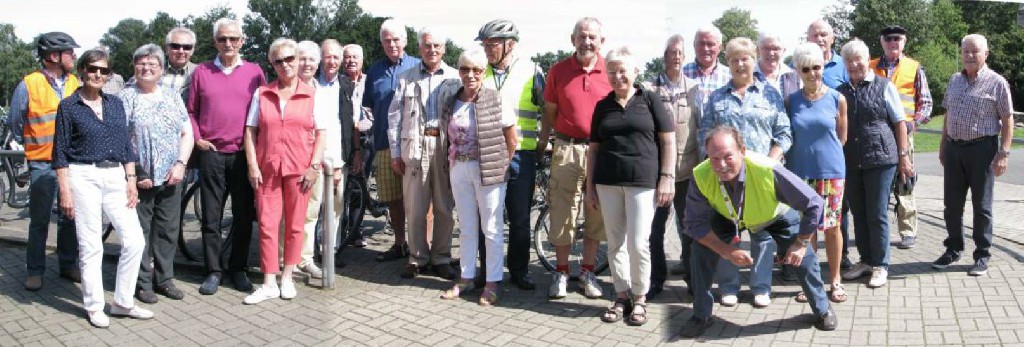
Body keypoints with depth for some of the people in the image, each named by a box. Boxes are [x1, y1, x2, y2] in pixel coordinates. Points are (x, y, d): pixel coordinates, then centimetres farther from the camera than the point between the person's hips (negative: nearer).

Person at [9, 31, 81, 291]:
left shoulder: (76, 84, 4)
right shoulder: (29, 85, -6)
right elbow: (16, 122, 6)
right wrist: (31, 146, 14)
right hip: (43, 164, -3)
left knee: (70, 217, 10)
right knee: (39, 220, 4)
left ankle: (68, 265, 22)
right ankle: (35, 270, 15)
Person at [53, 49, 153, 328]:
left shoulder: (115, 104, 12)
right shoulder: (69, 106, 0)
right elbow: (60, 153, -2)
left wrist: (131, 180, 6)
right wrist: (65, 191, -8)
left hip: (115, 177, 4)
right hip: (83, 177, -4)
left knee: (134, 240, -1)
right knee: (91, 246, 1)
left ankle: (122, 302, 12)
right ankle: (94, 306, 14)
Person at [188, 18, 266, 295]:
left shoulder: (254, 72, 4)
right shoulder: (202, 72, 6)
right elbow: (191, 110, 11)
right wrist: (197, 138, 0)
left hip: (244, 154, 0)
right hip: (211, 154, 0)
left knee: (243, 215, 6)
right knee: (211, 217, 4)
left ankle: (238, 268, 19)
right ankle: (214, 270, 14)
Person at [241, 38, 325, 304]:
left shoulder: (312, 94, 4)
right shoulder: (262, 94, 8)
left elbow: (321, 133, 2)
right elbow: (250, 131, 6)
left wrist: (314, 167, -7)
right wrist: (253, 166, -3)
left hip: (299, 169, -1)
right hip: (267, 169, 1)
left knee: (294, 226, 6)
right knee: (267, 225, 0)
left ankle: (287, 278, 19)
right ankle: (269, 284, 7)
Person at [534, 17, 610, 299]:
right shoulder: (558, 70, 2)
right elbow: (550, 112, 8)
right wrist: (541, 144, 6)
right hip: (567, 149, 0)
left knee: (596, 214, 9)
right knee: (562, 213, 3)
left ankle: (588, 272, 23)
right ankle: (561, 272, 18)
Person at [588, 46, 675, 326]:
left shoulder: (650, 100, 3)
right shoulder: (603, 106, 13)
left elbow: (668, 141, 1)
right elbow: (594, 148, 15)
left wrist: (667, 177, -6)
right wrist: (590, 186, 11)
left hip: (643, 181, -3)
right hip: (607, 182, 4)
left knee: (638, 243, -5)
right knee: (615, 242, 7)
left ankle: (639, 298, 12)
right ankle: (621, 296, 18)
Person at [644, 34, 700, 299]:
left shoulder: (695, 88, 8)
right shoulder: (649, 88, 1)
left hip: (688, 168, 1)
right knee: (655, 227, 5)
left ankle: (693, 277, 22)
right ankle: (656, 279, 17)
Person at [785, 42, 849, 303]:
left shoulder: (837, 99, -1)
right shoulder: (791, 101, 1)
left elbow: (842, 136, 6)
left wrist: (825, 153, 6)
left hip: (831, 171, -1)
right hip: (800, 172, 1)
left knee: (832, 226, 5)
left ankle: (835, 280, 19)